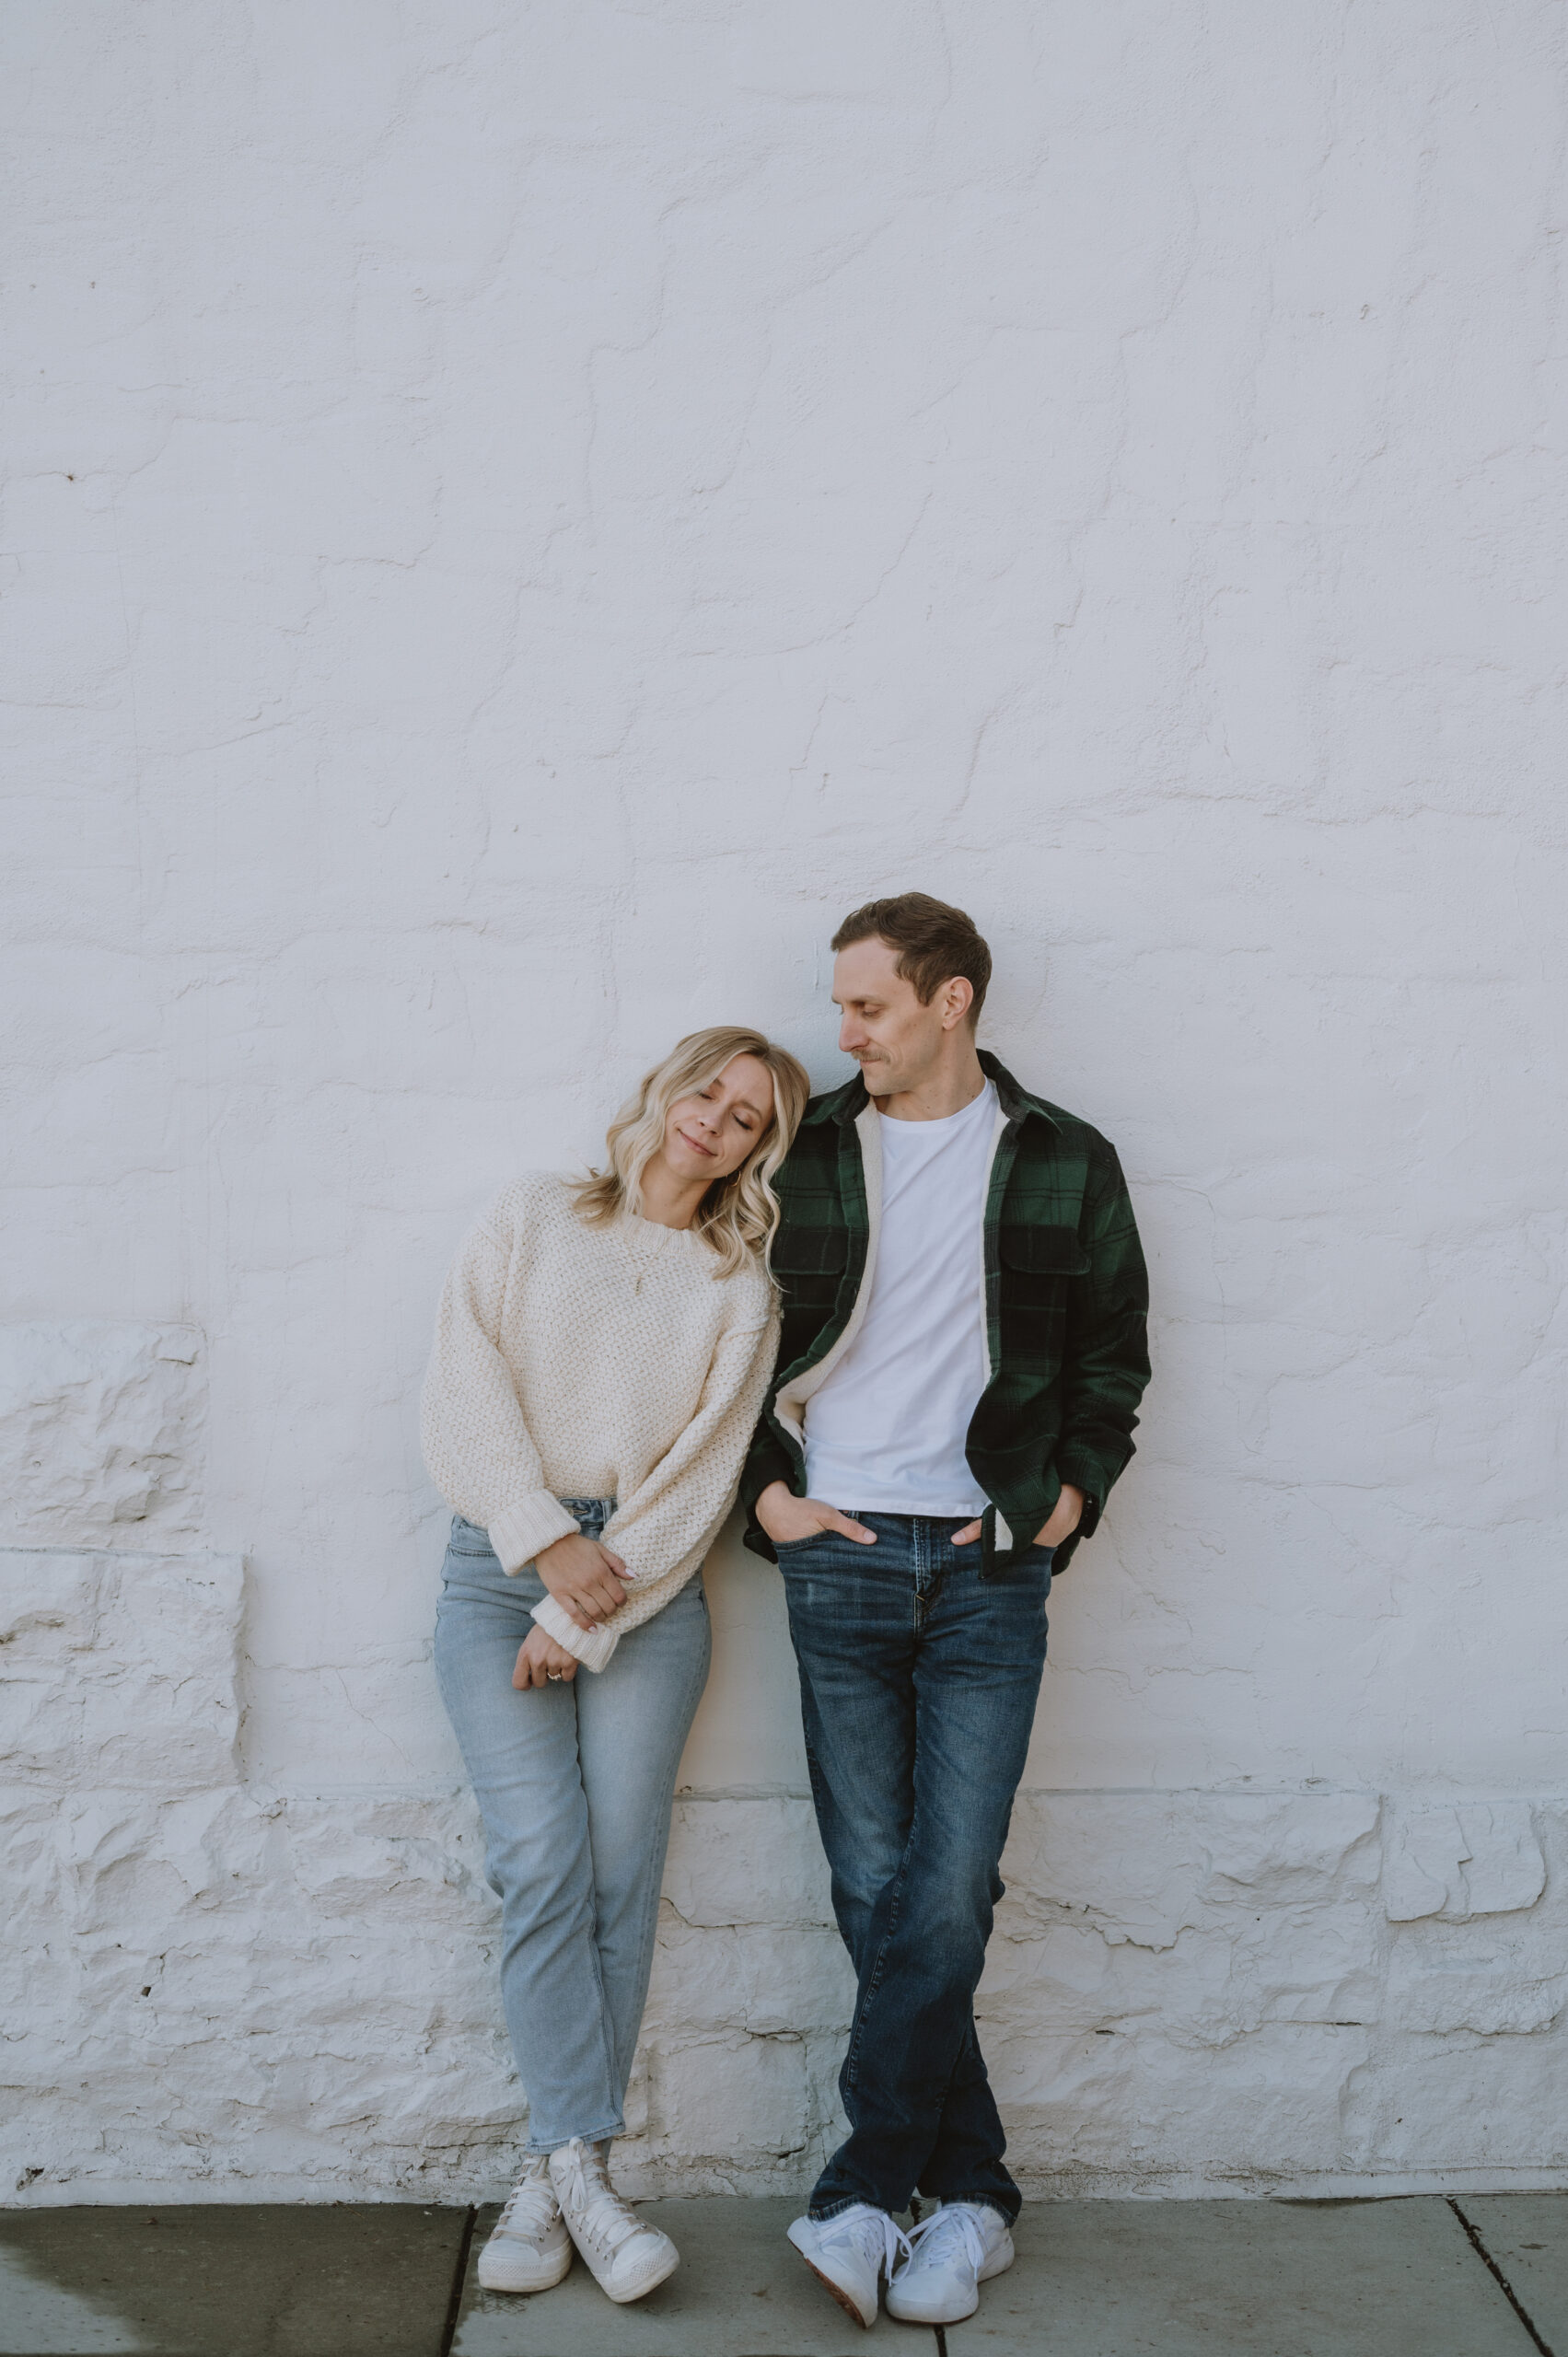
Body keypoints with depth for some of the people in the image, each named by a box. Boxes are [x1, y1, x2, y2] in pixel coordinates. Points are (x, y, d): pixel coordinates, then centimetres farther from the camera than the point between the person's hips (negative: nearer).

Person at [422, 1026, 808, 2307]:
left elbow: (700, 1474, 1)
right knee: (543, 1863, -11)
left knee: (619, 1872, -5)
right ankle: (583, 2165, -6)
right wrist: (548, 1539, -10)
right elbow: (467, 1384, 1)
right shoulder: (534, 1215, 11)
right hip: (504, 1563, 0)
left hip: (648, 1586, 0)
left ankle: (554, 2171, 6)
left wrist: (585, 1616, -8)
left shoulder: (739, 1287, 10)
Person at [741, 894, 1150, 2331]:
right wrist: (768, 1489, 2)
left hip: (991, 1566, -1)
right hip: (839, 1556, 1)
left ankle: (863, 2193, 5)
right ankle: (971, 2196, 16)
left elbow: (1115, 1349, 12)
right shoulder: (804, 1158, 8)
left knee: (950, 1888, -5)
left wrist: (1072, 1491, 1)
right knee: (875, 1887, 3)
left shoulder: (1066, 1164, 6)